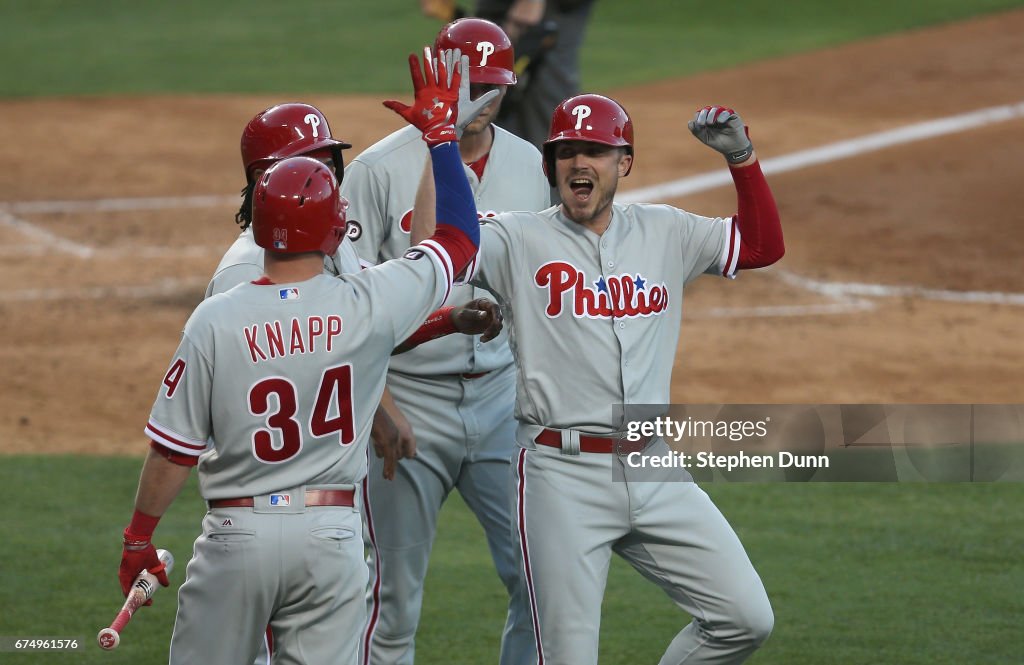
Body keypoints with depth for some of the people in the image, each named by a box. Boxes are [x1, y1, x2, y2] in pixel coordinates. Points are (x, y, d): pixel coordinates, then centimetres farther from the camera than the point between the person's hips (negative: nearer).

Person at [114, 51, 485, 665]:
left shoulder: (216, 321, -9)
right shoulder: (367, 306, -7)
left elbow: (175, 451, -5)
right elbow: (461, 240, 9)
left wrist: (139, 537, 9)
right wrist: (440, 134, 18)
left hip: (238, 533, -1)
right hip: (331, 534, 1)